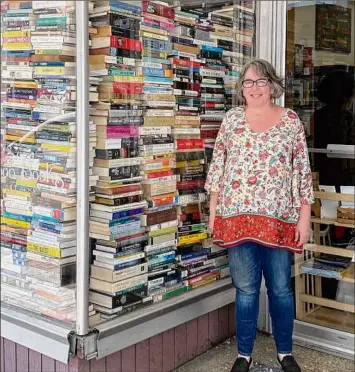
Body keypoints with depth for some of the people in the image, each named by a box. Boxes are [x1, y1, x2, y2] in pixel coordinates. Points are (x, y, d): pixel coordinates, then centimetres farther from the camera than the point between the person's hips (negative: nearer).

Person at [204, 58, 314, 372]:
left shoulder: (291, 120, 3)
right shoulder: (232, 118, 6)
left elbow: (302, 170, 3)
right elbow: (217, 166, 7)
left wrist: (305, 216, -1)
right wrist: (213, 210, 4)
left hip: (278, 218, 0)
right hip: (237, 216, 0)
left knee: (281, 289, 10)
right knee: (245, 289, 9)